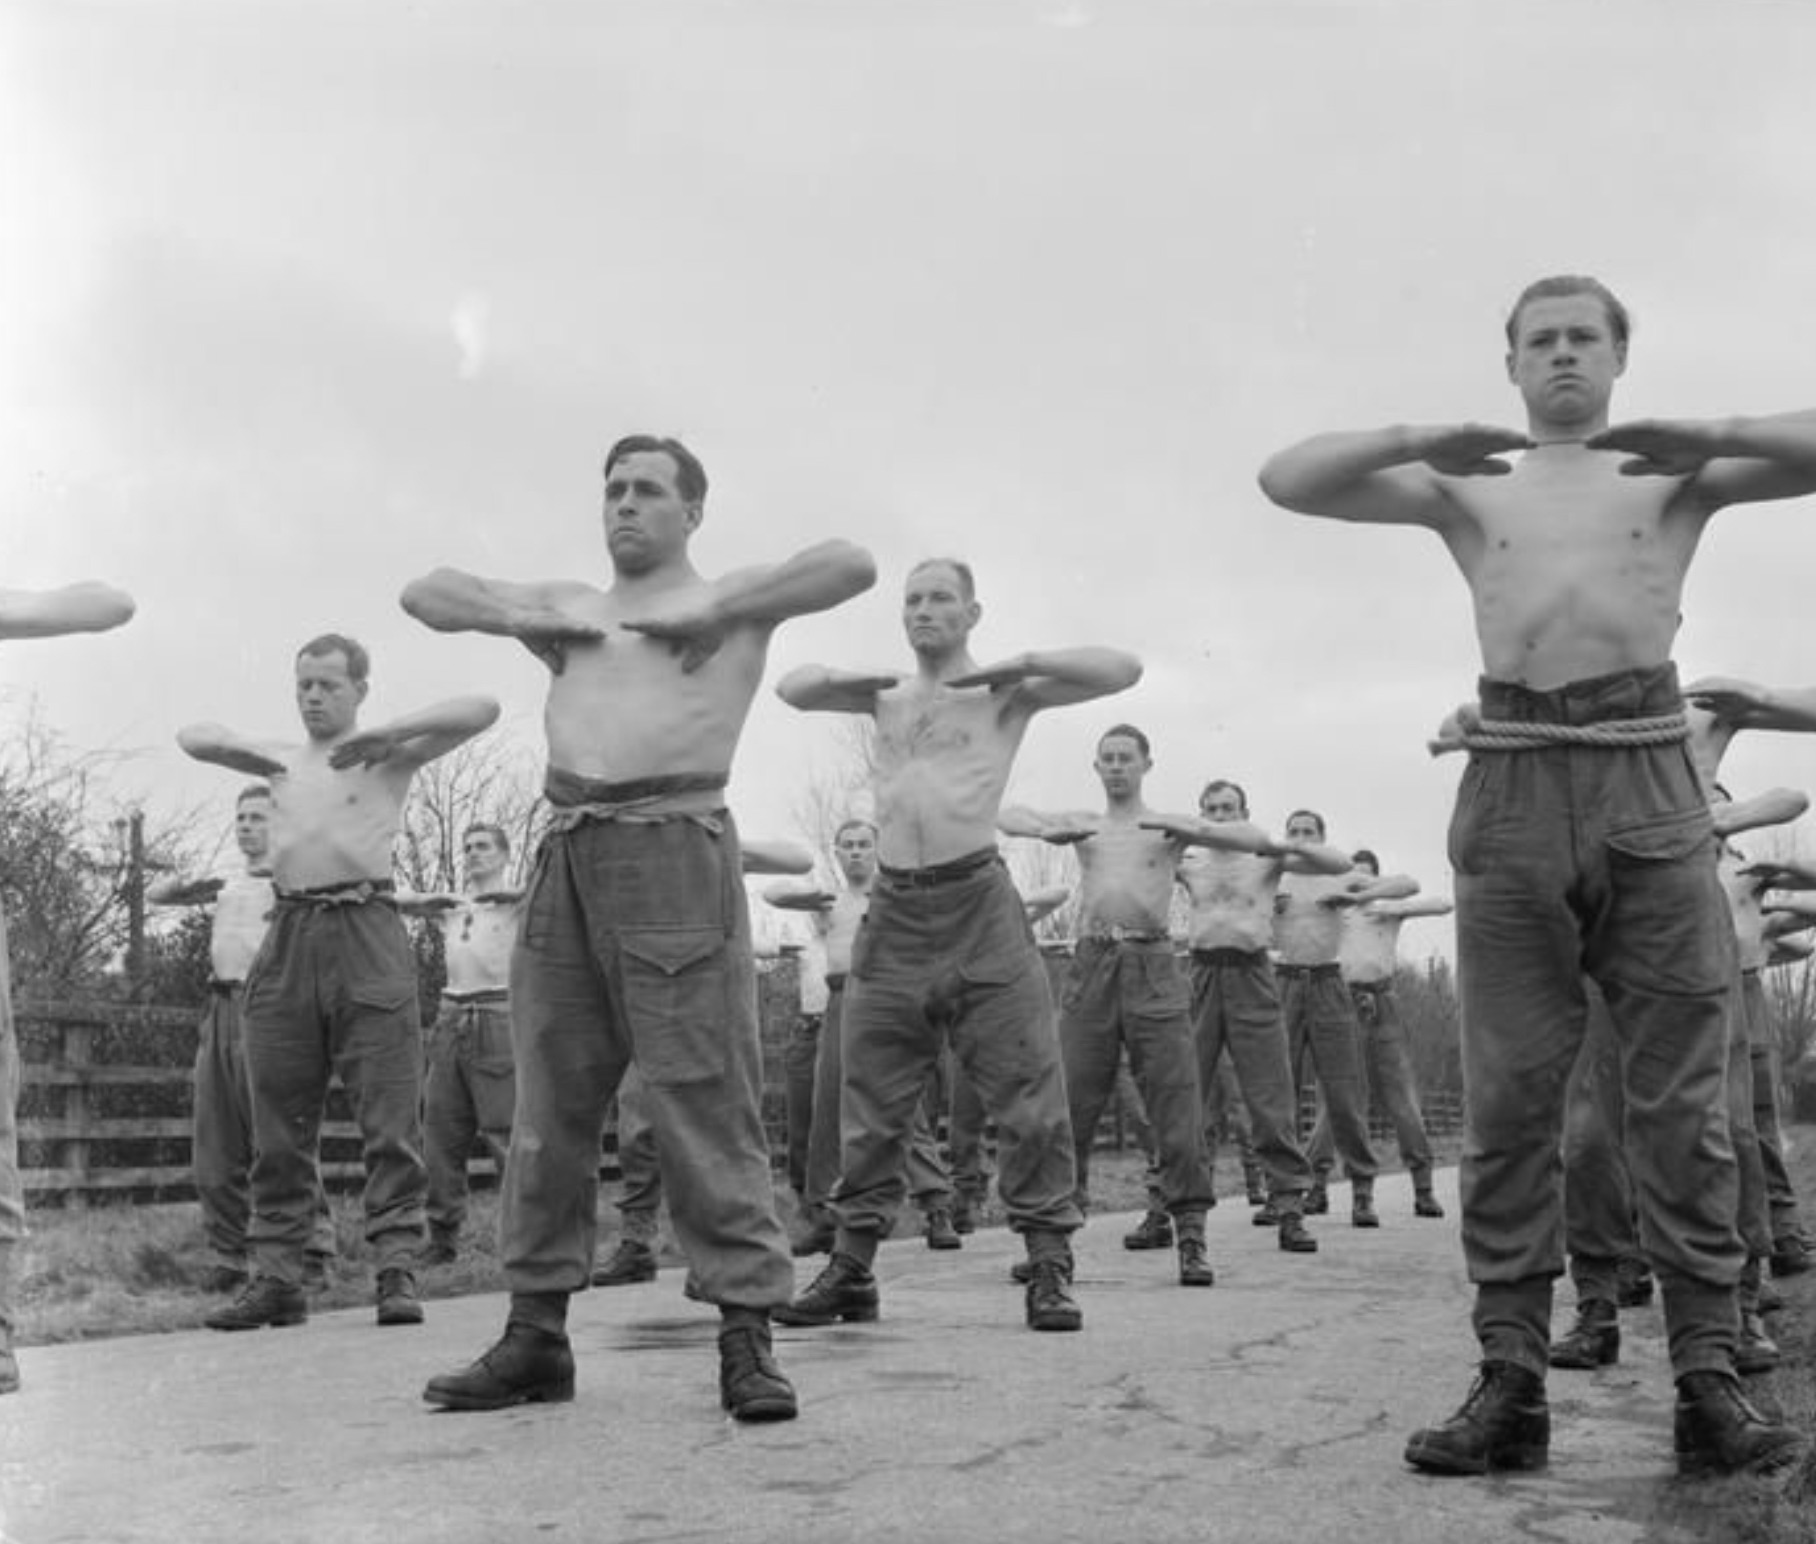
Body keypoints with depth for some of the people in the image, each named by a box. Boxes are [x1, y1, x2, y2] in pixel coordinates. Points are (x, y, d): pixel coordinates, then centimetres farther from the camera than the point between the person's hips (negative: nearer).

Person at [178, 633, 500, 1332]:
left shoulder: (387, 756, 8)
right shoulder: (282, 761, 21)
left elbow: (483, 708, -3)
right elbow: (190, 736, 28)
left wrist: (389, 731, -11)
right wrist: (236, 746, 6)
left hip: (366, 933, -4)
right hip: (289, 935, 4)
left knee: (390, 1116, -7)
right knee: (279, 1124, 4)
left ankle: (396, 1268, -5)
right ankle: (274, 1276, 8)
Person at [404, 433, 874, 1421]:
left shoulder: (728, 604, 11)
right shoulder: (567, 604, 24)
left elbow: (853, 563, -4)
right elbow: (425, 592, 27)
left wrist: (714, 611, -7)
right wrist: (518, 618, 9)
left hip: (674, 850, -5)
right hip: (565, 858, 5)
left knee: (705, 1102, -8)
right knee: (548, 1108, 6)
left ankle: (746, 1337, -5)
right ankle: (536, 1333, 13)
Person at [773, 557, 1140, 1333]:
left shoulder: (1003, 692, 7)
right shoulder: (886, 697, 19)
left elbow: (1123, 669, -1)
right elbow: (792, 687, 26)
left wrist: (1019, 665, -8)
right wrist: (841, 678, 6)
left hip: (979, 906, -3)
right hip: (893, 910, 4)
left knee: (1027, 1094, -6)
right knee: (870, 1103, 6)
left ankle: (1049, 1267, 0)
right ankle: (851, 1267, 13)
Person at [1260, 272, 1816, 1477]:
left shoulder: (1675, 475, 15)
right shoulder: (1465, 486, 16)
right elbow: (1286, 480, 7)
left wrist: (1713, 436, -11)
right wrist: (1416, 442, -8)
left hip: (1651, 775, 0)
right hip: (1513, 787, 1)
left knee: (1684, 1098, -2)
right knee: (1510, 1098, -2)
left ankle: (1709, 1380, 1)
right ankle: (1512, 1381, 1)